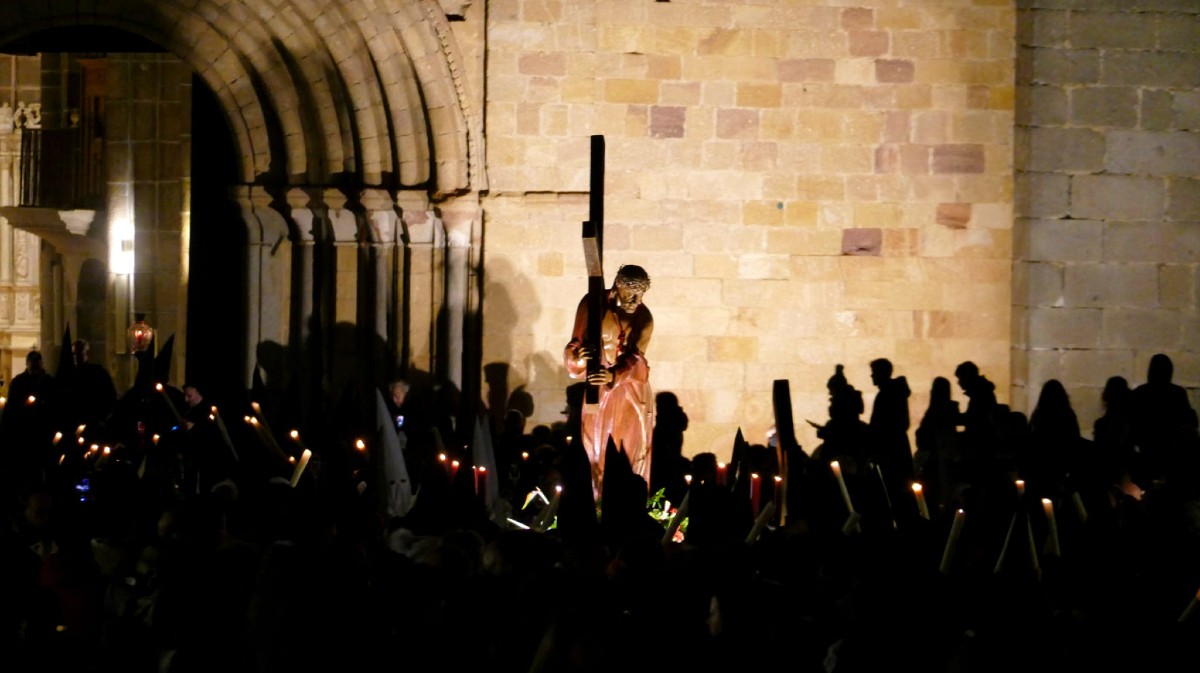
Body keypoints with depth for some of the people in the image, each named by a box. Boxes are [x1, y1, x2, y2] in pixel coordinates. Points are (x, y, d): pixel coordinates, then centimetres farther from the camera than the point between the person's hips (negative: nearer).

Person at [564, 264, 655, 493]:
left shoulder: (643, 317, -6)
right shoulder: (592, 305, -11)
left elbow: (636, 359, -18)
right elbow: (576, 345, -12)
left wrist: (613, 376, -39)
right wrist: (578, 358, -38)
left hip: (632, 392, 1)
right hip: (599, 391, -1)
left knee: (632, 453, 2)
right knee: (598, 452, 0)